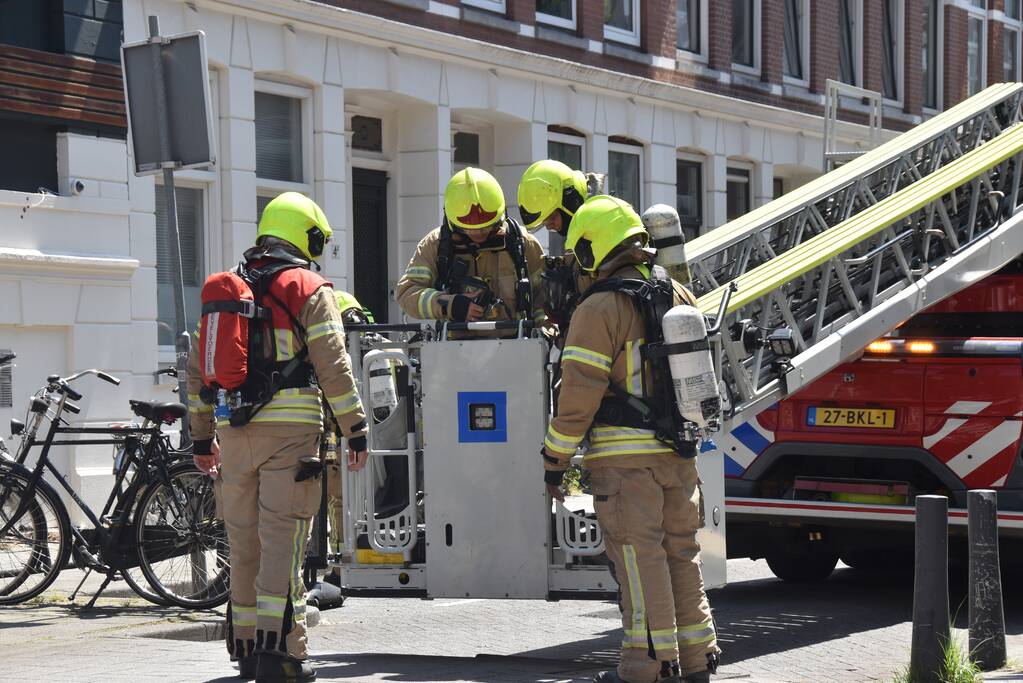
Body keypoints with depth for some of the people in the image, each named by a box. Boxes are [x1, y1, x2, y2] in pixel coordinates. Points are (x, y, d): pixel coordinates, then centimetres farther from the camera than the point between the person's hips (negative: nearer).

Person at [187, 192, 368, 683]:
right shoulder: (308, 288, 0)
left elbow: (199, 365, 19)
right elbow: (331, 365, -8)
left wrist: (202, 436, 24)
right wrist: (355, 428, -5)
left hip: (234, 431, 5)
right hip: (289, 427, -5)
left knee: (244, 542, 13)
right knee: (283, 540, -7)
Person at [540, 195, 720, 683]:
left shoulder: (600, 307, -11)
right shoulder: (678, 296, 12)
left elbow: (579, 394, -13)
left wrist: (555, 461, -7)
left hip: (624, 455, -7)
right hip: (678, 452, 7)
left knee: (639, 555, -4)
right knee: (680, 552, 14)